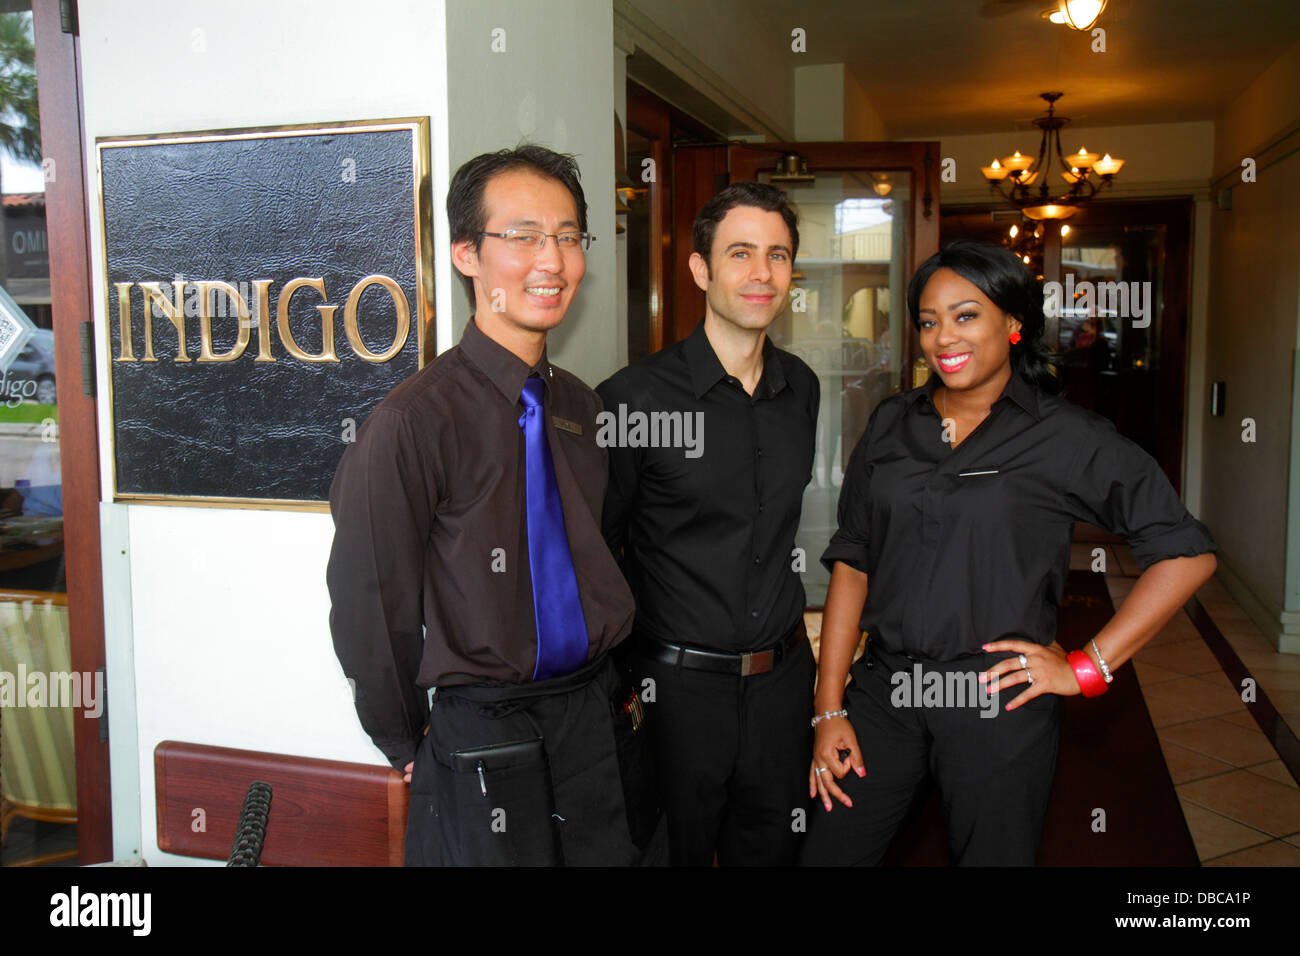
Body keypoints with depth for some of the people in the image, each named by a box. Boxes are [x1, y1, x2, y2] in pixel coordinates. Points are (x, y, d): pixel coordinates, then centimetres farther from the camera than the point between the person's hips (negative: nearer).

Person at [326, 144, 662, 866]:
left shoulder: (583, 407, 4)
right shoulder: (414, 422, -17)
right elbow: (370, 608, -11)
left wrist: (618, 686, 10)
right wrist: (410, 745, -1)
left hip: (604, 722, 6)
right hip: (483, 740, -5)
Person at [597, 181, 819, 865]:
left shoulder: (801, 388, 4)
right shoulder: (634, 399, -15)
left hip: (783, 677, 5)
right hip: (679, 684, -5)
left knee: (772, 848, 20)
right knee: (674, 851, 13)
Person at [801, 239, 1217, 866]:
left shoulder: (1065, 438, -4)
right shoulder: (891, 426, 7)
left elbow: (1187, 555, -4)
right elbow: (851, 563, 6)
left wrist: (1088, 667, -6)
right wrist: (829, 711, 1)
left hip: (998, 702, -3)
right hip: (883, 691, 3)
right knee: (827, 852, 7)